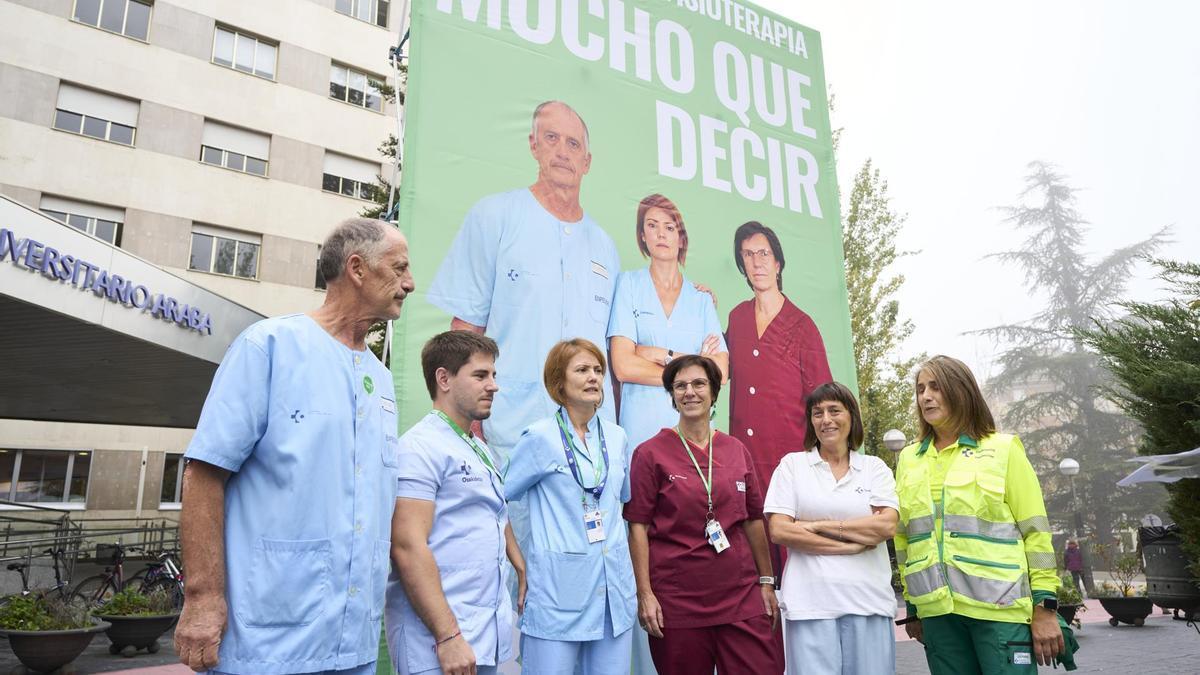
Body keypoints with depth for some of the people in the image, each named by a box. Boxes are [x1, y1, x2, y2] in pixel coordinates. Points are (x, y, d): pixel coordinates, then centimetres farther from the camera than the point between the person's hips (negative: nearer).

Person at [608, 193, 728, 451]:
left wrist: (662, 355, -7)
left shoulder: (701, 297, 11)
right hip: (642, 427, -2)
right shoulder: (629, 283, 4)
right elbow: (623, 367, -7)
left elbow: (720, 371, 0)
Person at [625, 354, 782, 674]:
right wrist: (645, 594, -9)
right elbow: (638, 526, -5)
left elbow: (753, 520, 13)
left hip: (741, 594, 3)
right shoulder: (650, 453, -2)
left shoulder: (737, 451, 8)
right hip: (676, 599, -3)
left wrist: (766, 581, 11)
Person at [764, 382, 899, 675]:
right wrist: (852, 545, -8)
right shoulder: (792, 464, 5)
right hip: (810, 604, -1)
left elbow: (887, 526, -5)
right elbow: (779, 531, -5)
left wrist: (820, 525, -8)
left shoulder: (875, 467, 10)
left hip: (869, 601, 2)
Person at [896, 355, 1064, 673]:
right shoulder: (908, 460, 12)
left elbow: (1035, 530, -1)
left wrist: (1045, 606, -6)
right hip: (937, 612, 4)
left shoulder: (1003, 449, 2)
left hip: (1000, 607, -3)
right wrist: (912, 606, 15)